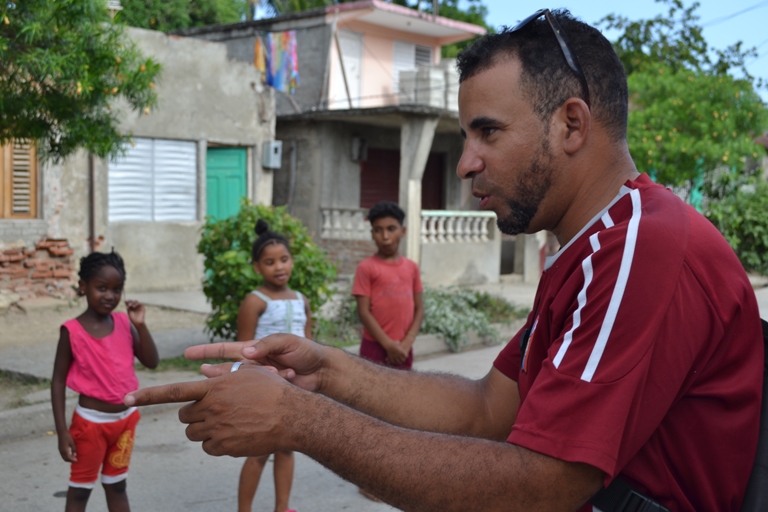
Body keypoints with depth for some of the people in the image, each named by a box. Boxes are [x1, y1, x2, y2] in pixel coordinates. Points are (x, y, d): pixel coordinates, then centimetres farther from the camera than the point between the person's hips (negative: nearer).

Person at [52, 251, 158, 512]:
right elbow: (58, 381, -10)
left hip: (125, 419, 5)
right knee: (79, 491, 8)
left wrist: (140, 325, -14)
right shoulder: (72, 330, -14)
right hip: (91, 422, -4)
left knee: (117, 486, 19)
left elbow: (151, 362, -1)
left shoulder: (124, 323, -2)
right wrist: (62, 431, -13)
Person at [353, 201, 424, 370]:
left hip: (403, 349, 4)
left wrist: (407, 342, -6)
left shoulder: (411, 267, 8)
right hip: (375, 347, -4)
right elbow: (364, 311, -9)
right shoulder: (366, 267, -5)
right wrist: (388, 345, -13)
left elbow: (419, 308, 8)